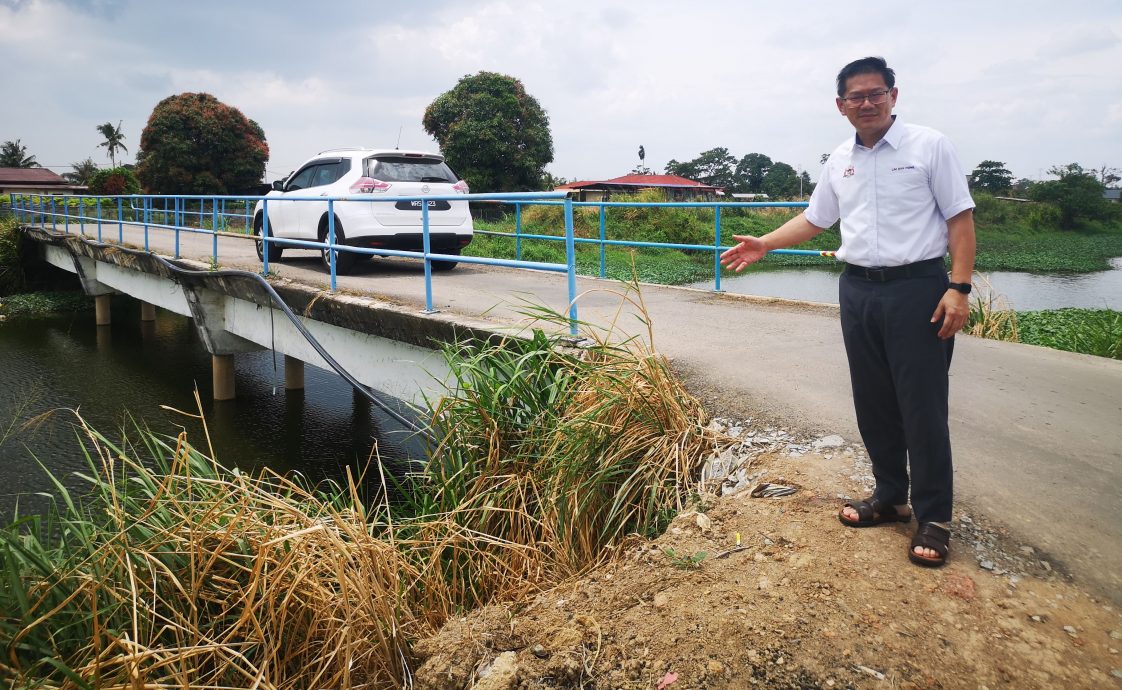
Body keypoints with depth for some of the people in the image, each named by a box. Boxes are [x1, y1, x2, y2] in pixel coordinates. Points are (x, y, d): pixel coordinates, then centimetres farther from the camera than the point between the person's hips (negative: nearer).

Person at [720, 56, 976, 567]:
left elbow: (960, 219, -6)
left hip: (918, 287, -5)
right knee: (873, 404, 11)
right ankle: (890, 497, 26)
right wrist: (765, 244, 10)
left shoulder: (929, 146, -4)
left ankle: (933, 517, 7)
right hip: (858, 291, 5)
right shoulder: (840, 160, 11)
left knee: (922, 406, -4)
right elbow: (815, 218, 22)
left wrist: (959, 287, -14)